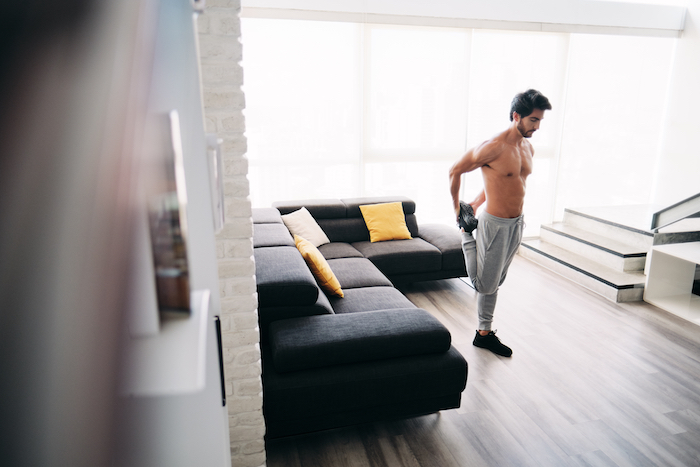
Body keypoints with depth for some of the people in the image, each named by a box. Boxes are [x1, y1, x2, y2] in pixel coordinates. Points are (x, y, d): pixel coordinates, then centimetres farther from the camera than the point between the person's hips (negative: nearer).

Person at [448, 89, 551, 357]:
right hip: (495, 224, -7)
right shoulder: (494, 147, -19)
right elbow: (455, 171, -11)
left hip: (517, 223, 8)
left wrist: (477, 203, 21)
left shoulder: (528, 148, 7)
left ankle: (484, 333, 30)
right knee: (485, 282, 5)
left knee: (494, 282, 16)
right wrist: (457, 207, -1)